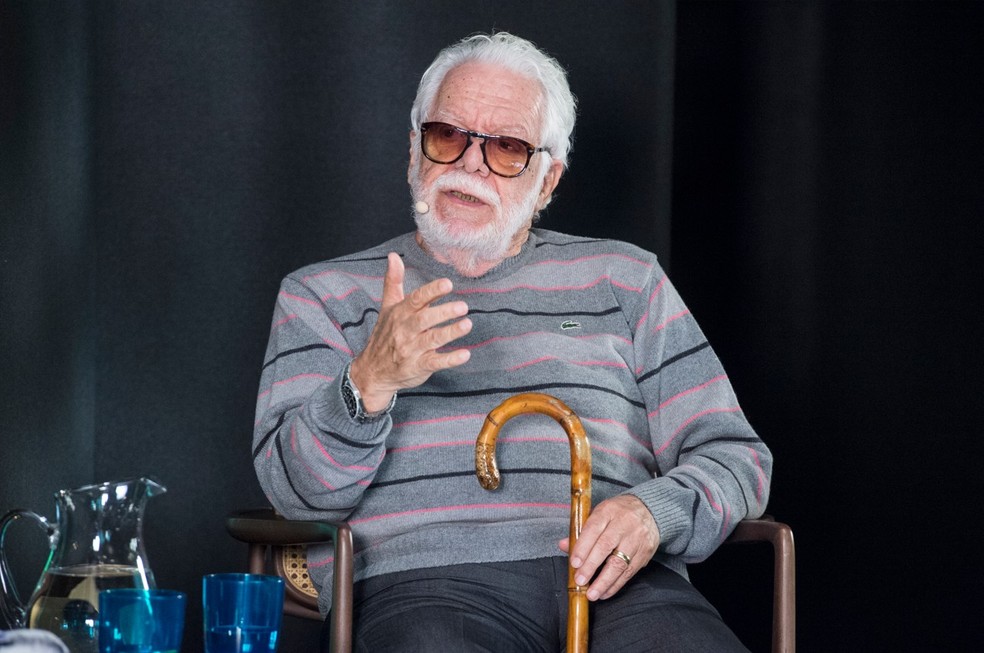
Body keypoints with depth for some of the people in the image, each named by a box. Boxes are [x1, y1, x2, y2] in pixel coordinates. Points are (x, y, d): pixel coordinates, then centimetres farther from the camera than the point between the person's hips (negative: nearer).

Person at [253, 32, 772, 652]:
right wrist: (370, 383, -16)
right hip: (426, 583, -1)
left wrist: (653, 512, -7)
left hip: (613, 582, 2)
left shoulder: (623, 280, 22)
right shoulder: (324, 295, 18)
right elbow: (297, 489, 4)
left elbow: (735, 456, 16)